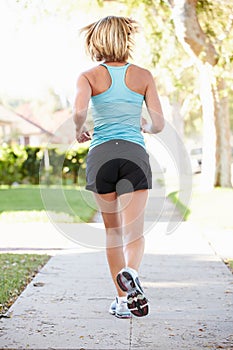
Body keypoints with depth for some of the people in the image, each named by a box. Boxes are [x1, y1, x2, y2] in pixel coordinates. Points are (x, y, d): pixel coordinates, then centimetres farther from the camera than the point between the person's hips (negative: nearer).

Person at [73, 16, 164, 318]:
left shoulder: (89, 76, 3)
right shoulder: (143, 76, 7)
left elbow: (79, 110, -15)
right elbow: (159, 124, 3)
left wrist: (79, 132, 5)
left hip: (101, 154, 1)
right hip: (134, 155, -1)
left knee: (113, 231, 14)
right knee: (134, 231, -4)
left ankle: (122, 300, 16)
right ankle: (130, 272, -36)